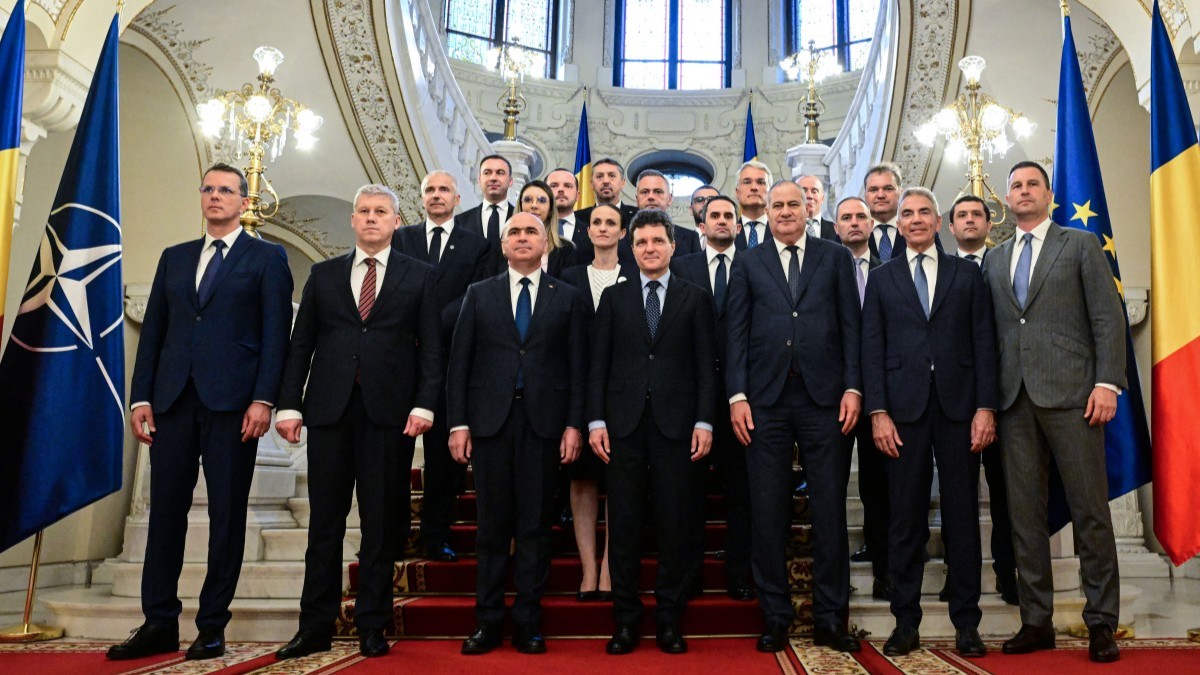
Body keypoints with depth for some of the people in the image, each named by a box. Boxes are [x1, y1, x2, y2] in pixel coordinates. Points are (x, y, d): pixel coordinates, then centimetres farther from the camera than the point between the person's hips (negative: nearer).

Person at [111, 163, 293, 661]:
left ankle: (212, 627, 9)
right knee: (166, 509, 5)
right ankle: (159, 624, 14)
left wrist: (264, 399, -13)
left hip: (232, 400, -4)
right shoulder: (174, 258, 19)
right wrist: (140, 397, 5)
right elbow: (153, 331, 14)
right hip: (173, 399, 4)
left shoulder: (267, 258, 6)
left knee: (227, 513, 1)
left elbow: (275, 333, -2)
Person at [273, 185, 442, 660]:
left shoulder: (418, 276, 8)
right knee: (325, 523, 6)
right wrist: (289, 405, 1)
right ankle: (315, 627, 15)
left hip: (390, 413, -2)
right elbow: (301, 345, 10)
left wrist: (424, 405, -9)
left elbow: (431, 348, 2)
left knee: (380, 526, 4)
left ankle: (372, 628, 14)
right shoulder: (324, 275, 14)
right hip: (329, 409, 2)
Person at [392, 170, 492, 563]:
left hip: (450, 358, -1)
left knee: (444, 450, 2)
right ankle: (394, 535, 11)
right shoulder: (401, 238, 14)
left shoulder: (477, 246, 9)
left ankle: (436, 537, 11)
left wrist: (432, 326, -15)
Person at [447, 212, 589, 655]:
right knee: (493, 524, 5)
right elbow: (459, 363, 7)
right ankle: (488, 621, 14)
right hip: (490, 419, 1)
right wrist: (458, 423, -1)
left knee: (535, 524, 3)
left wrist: (574, 424, -4)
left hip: (544, 421, 0)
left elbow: (577, 366, 5)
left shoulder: (567, 298, 9)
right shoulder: (479, 295, 11)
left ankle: (528, 622, 11)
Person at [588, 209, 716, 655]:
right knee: (624, 525, 4)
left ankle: (668, 620, 14)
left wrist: (704, 421, -5)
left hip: (675, 423, 0)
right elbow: (598, 364, 7)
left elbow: (705, 365, 5)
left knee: (676, 525, 2)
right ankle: (626, 621, 13)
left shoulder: (694, 299, 10)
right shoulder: (614, 297, 11)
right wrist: (596, 421, -2)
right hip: (624, 424, 1)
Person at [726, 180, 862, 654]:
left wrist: (853, 387, -3)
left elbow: (851, 326, 7)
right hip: (765, 400, 0)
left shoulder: (835, 258, 12)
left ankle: (830, 620, 13)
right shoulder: (747, 264, 12)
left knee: (830, 510, 3)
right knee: (768, 512, 3)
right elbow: (736, 333, 6)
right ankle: (775, 618, 14)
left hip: (824, 398, 0)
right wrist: (737, 395, -3)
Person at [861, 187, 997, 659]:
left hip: (958, 407, 0)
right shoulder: (881, 280, 12)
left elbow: (984, 344, 6)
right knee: (905, 519, 3)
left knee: (962, 516, 4)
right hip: (904, 408, 0)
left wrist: (985, 407, -4)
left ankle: (966, 623, 13)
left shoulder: (967, 275, 12)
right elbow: (872, 350, 5)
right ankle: (906, 623, 11)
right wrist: (878, 412, -4)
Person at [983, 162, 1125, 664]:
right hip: (1015, 397, 4)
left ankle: (1100, 622, 9)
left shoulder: (1081, 245, 9)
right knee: (1024, 512, 4)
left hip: (1070, 393, -3)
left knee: (1089, 509, -1)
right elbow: (994, 331, 13)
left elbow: (1108, 318, 1)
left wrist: (1107, 383, -9)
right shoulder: (994, 260, 18)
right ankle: (1037, 621, 12)